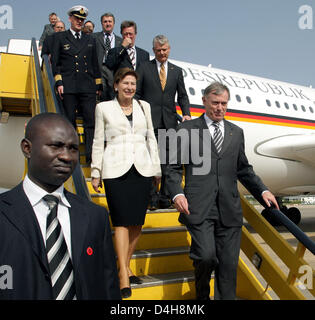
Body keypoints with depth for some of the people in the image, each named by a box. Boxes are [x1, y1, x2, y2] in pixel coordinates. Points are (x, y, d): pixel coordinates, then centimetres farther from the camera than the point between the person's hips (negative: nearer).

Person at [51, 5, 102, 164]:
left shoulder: (90, 40, 21)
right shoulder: (60, 37, 13)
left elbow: (95, 64, 21)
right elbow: (55, 62, 7)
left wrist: (99, 85, 14)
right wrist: (58, 82, -4)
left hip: (88, 87, 2)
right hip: (68, 87, -2)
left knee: (91, 121, -7)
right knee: (69, 122, 0)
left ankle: (90, 156, -6)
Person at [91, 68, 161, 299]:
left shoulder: (144, 106, 14)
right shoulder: (103, 108, 7)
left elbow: (151, 138, 16)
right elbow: (98, 141, 8)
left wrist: (157, 169, 12)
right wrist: (96, 173, 5)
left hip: (142, 169, 3)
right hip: (116, 170, -3)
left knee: (138, 221, 4)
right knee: (122, 221, -7)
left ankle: (126, 265, 21)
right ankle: (123, 275, 1)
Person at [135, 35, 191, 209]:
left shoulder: (177, 71, 14)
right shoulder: (144, 67, 8)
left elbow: (182, 96, 13)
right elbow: (137, 93, 5)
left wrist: (186, 114, -4)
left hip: (169, 122, 2)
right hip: (149, 121, -2)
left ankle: (164, 196, 13)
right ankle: (152, 196, 7)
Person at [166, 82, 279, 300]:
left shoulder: (236, 132, 18)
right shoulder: (187, 129, 7)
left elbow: (244, 169, 22)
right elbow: (174, 167, 4)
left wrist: (262, 191, 8)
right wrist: (177, 193, -11)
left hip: (229, 209, 4)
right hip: (199, 207, -3)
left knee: (228, 263, 4)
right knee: (206, 255, -13)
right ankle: (202, 294, 18)